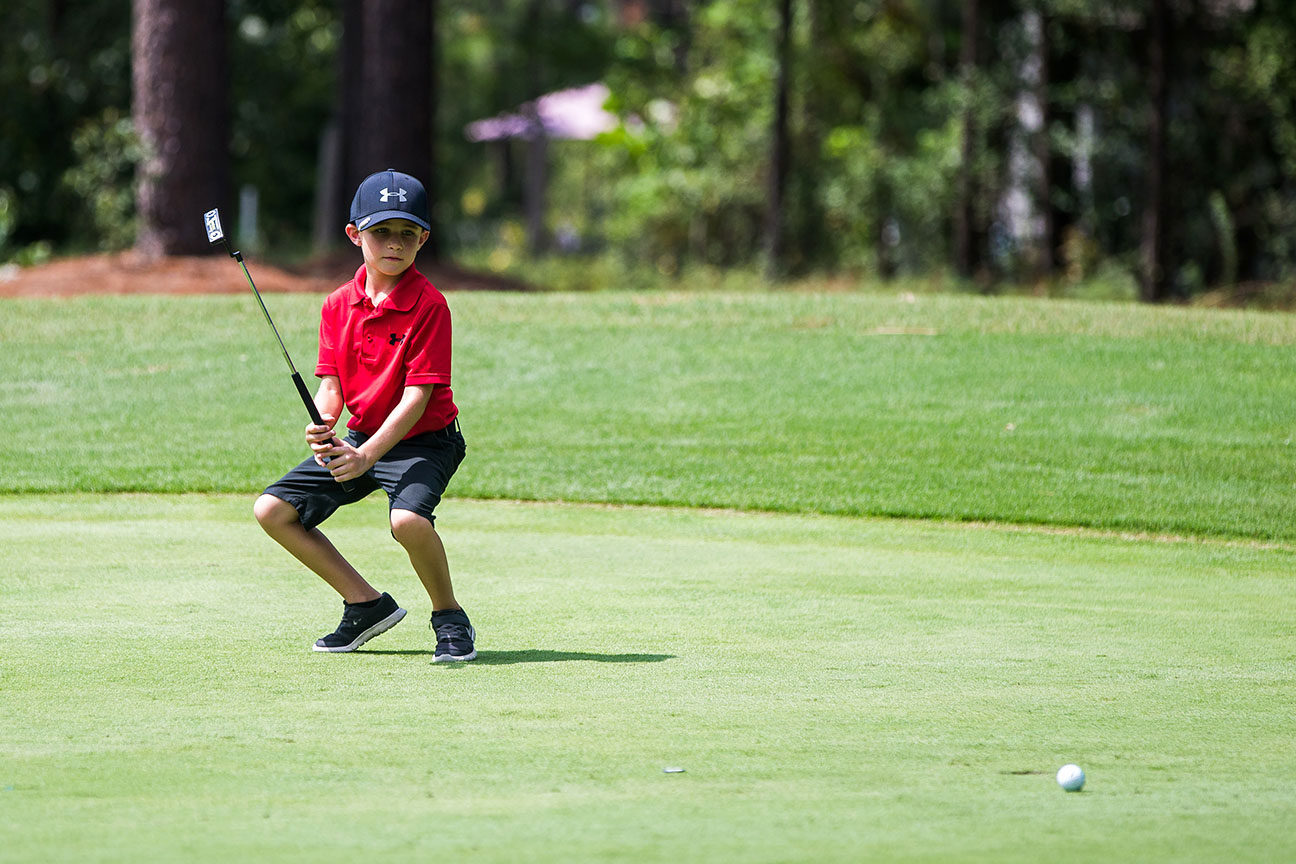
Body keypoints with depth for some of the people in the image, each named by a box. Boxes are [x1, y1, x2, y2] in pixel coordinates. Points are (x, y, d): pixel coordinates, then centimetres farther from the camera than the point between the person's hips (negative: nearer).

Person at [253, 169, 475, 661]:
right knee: (273, 510, 0)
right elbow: (332, 384, 0)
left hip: (420, 440, -7)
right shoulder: (339, 306, 1)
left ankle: (450, 619, -8)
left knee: (408, 518, -36)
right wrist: (322, 425, -25)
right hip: (359, 438, 7)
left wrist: (367, 455, -32)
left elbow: (416, 397, -22)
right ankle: (367, 604, 12)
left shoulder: (429, 305, -18)